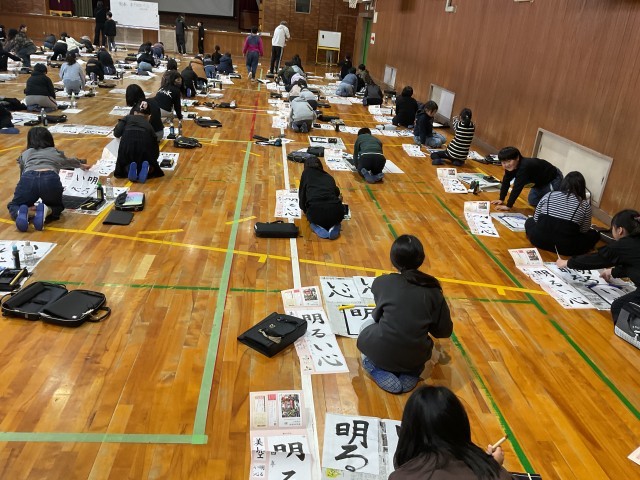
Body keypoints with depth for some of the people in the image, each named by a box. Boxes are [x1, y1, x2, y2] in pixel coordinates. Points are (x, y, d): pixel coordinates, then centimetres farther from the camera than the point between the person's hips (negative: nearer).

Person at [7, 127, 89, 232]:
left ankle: (21, 212, -11)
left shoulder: (25, 154, 31)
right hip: (51, 179, 0)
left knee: (14, 206, 25)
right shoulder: (56, 153, 34)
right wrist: (81, 165, 78)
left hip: (28, 179, 0)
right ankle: (46, 211, -7)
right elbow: (70, 161, 56)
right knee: (57, 207, 29)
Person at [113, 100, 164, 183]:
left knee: (125, 166, 26)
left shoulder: (128, 118, 25)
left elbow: (117, 134, 12)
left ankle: (129, 169, -7)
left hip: (128, 143, 0)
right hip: (145, 144, 0)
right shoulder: (148, 125, 29)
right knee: (151, 165, 26)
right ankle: (146, 169, -8)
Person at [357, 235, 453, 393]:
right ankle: (410, 374, 10)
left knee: (367, 325, 31)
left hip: (382, 353, -2)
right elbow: (445, 331, 4)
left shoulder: (381, 282, -4)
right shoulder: (432, 289, -2)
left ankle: (378, 369, 7)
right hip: (416, 357, 2)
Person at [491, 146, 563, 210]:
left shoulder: (524, 167, -41)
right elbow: (506, 182, -5)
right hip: (540, 182, 9)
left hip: (554, 179, -9)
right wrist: (501, 199, -4)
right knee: (532, 201, 15)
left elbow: (517, 187, -42)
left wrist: (508, 206, -40)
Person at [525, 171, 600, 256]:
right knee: (594, 234, 22)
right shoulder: (585, 204, -2)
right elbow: (584, 231, 4)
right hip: (565, 247, -1)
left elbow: (536, 219, 10)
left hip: (539, 240, 1)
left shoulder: (548, 195, 5)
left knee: (529, 221, 31)